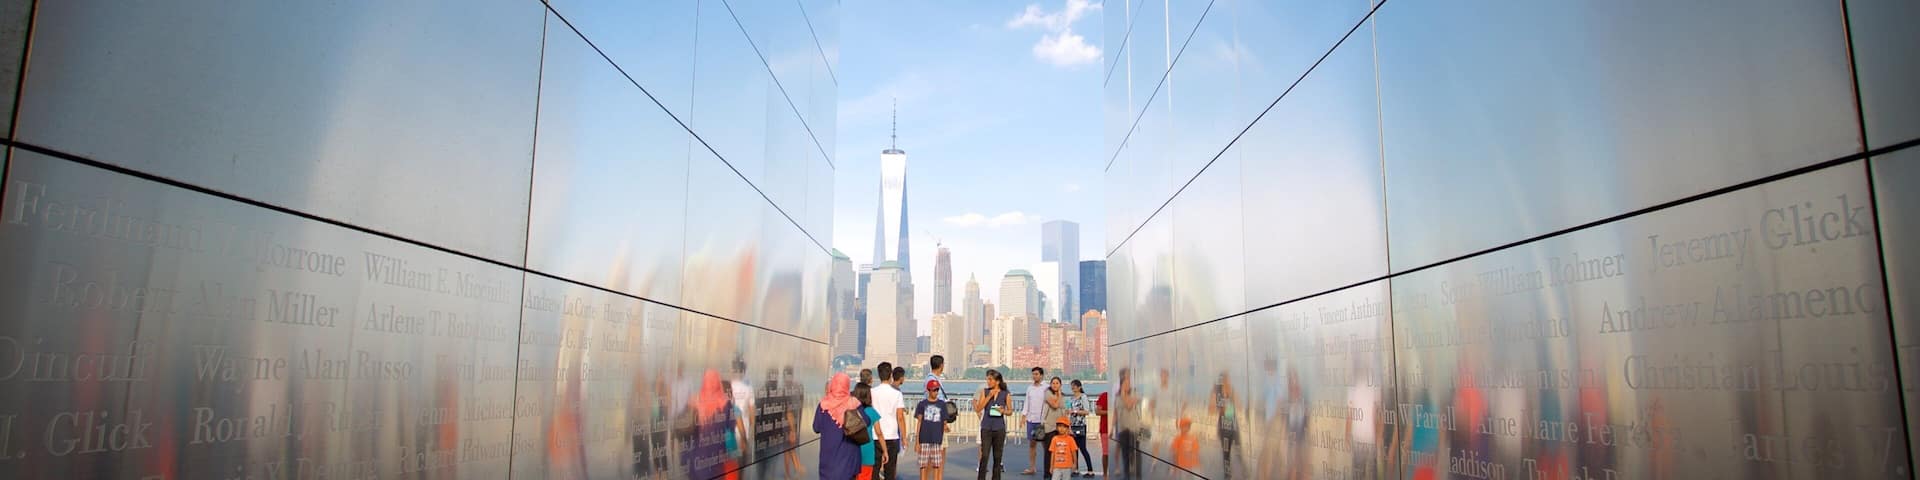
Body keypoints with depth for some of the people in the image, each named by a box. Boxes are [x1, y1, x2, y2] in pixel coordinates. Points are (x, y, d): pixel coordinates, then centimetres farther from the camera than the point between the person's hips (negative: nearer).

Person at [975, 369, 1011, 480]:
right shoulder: (984, 391, 3)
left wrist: (1003, 411, -12)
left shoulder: (1005, 394, 1)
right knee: (984, 456, -6)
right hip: (986, 428, 0)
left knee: (997, 457, 7)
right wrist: (989, 396, -10)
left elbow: (1010, 411, 10)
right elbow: (978, 408, -3)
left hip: (999, 428, 0)